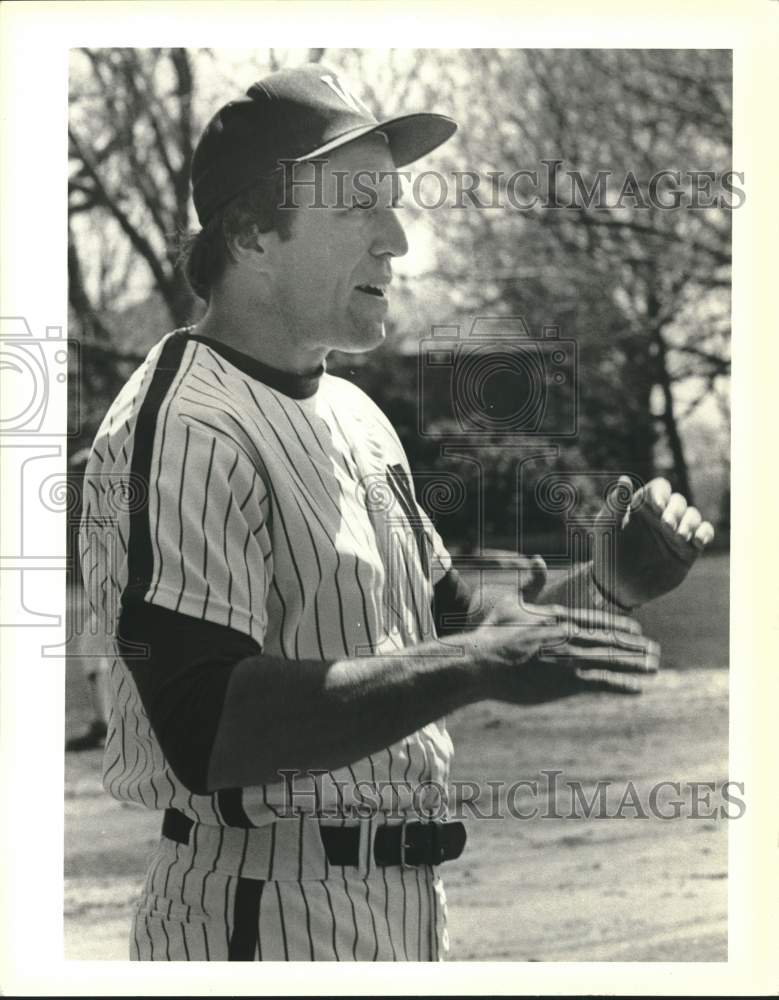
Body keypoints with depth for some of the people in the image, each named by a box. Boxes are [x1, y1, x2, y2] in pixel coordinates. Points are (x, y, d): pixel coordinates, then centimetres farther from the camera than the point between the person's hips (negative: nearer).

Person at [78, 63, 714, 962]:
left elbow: (441, 626, 19)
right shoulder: (182, 429, -17)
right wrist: (477, 666, -29)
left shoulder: (356, 415, 14)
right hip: (263, 924, -9)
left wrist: (607, 585, 2)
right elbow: (209, 727, -27)